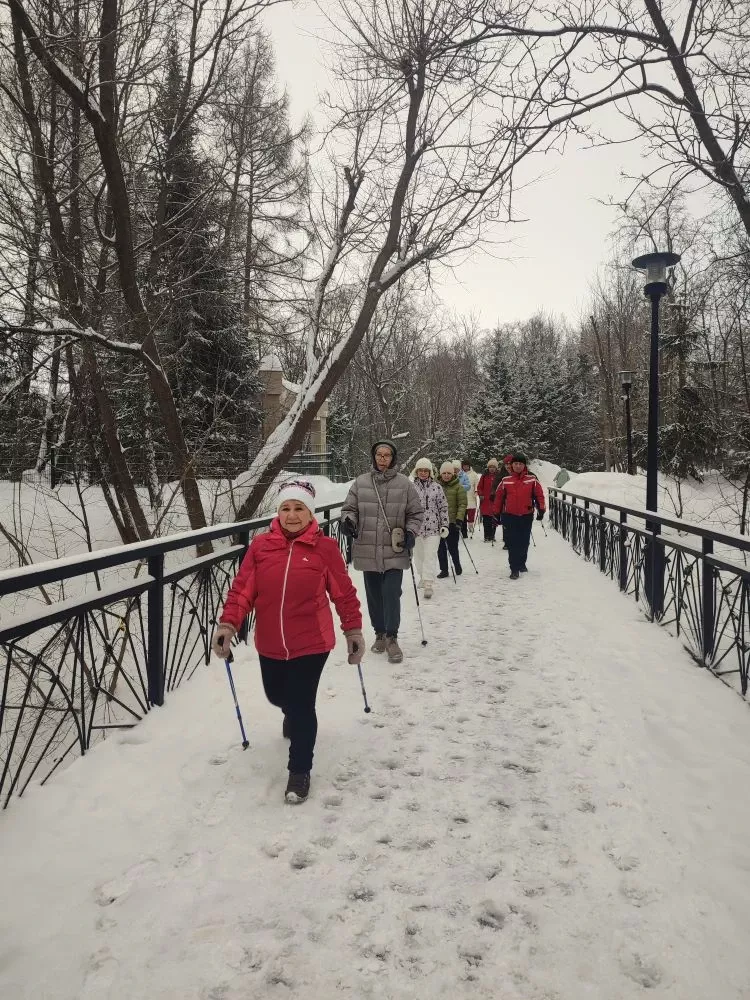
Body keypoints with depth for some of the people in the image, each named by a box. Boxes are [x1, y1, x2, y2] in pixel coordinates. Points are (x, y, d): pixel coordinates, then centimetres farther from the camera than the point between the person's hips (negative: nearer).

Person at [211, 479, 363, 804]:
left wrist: (354, 630, 1)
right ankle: (293, 713, 60)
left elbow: (344, 593, -2)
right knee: (276, 695, 23)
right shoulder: (260, 545, -4)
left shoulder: (325, 548, -8)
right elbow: (242, 589, -5)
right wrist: (227, 624, -16)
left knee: (302, 705, -3)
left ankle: (300, 771, 19)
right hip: (270, 643, 4)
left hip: (311, 643, -3)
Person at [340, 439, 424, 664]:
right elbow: (349, 508, 9)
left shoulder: (405, 484, 0)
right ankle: (380, 634, 30)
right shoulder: (361, 482, 2)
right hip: (367, 551, 2)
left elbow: (416, 513, 6)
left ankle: (392, 638, 5)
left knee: (392, 594, -8)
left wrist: (411, 532, -9)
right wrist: (348, 520, -12)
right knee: (374, 595, 13)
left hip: (394, 551, -2)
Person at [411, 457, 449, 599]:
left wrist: (444, 525, 0)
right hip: (416, 527, 2)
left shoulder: (437, 488, 1)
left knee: (430, 556, -9)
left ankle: (428, 584, -11)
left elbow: (443, 507, 5)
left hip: (433, 528, -2)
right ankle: (422, 577, 35)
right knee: (418, 556, 13)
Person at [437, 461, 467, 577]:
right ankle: (444, 570, 18)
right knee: (440, 548, 7)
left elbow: (462, 505, -7)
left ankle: (457, 566, 24)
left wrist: (459, 519, -17)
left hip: (452, 522, -4)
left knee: (452, 547, 1)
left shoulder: (458, 487, -2)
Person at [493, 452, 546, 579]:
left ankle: (521, 563, 32)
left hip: (526, 516, 1)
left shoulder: (532, 480, -1)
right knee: (512, 543, -3)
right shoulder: (506, 480, 0)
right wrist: (497, 514, 8)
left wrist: (541, 510, -5)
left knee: (524, 542, 12)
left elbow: (539, 495, 2)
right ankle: (514, 569, 1)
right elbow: (499, 497, 6)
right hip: (509, 516, -1)